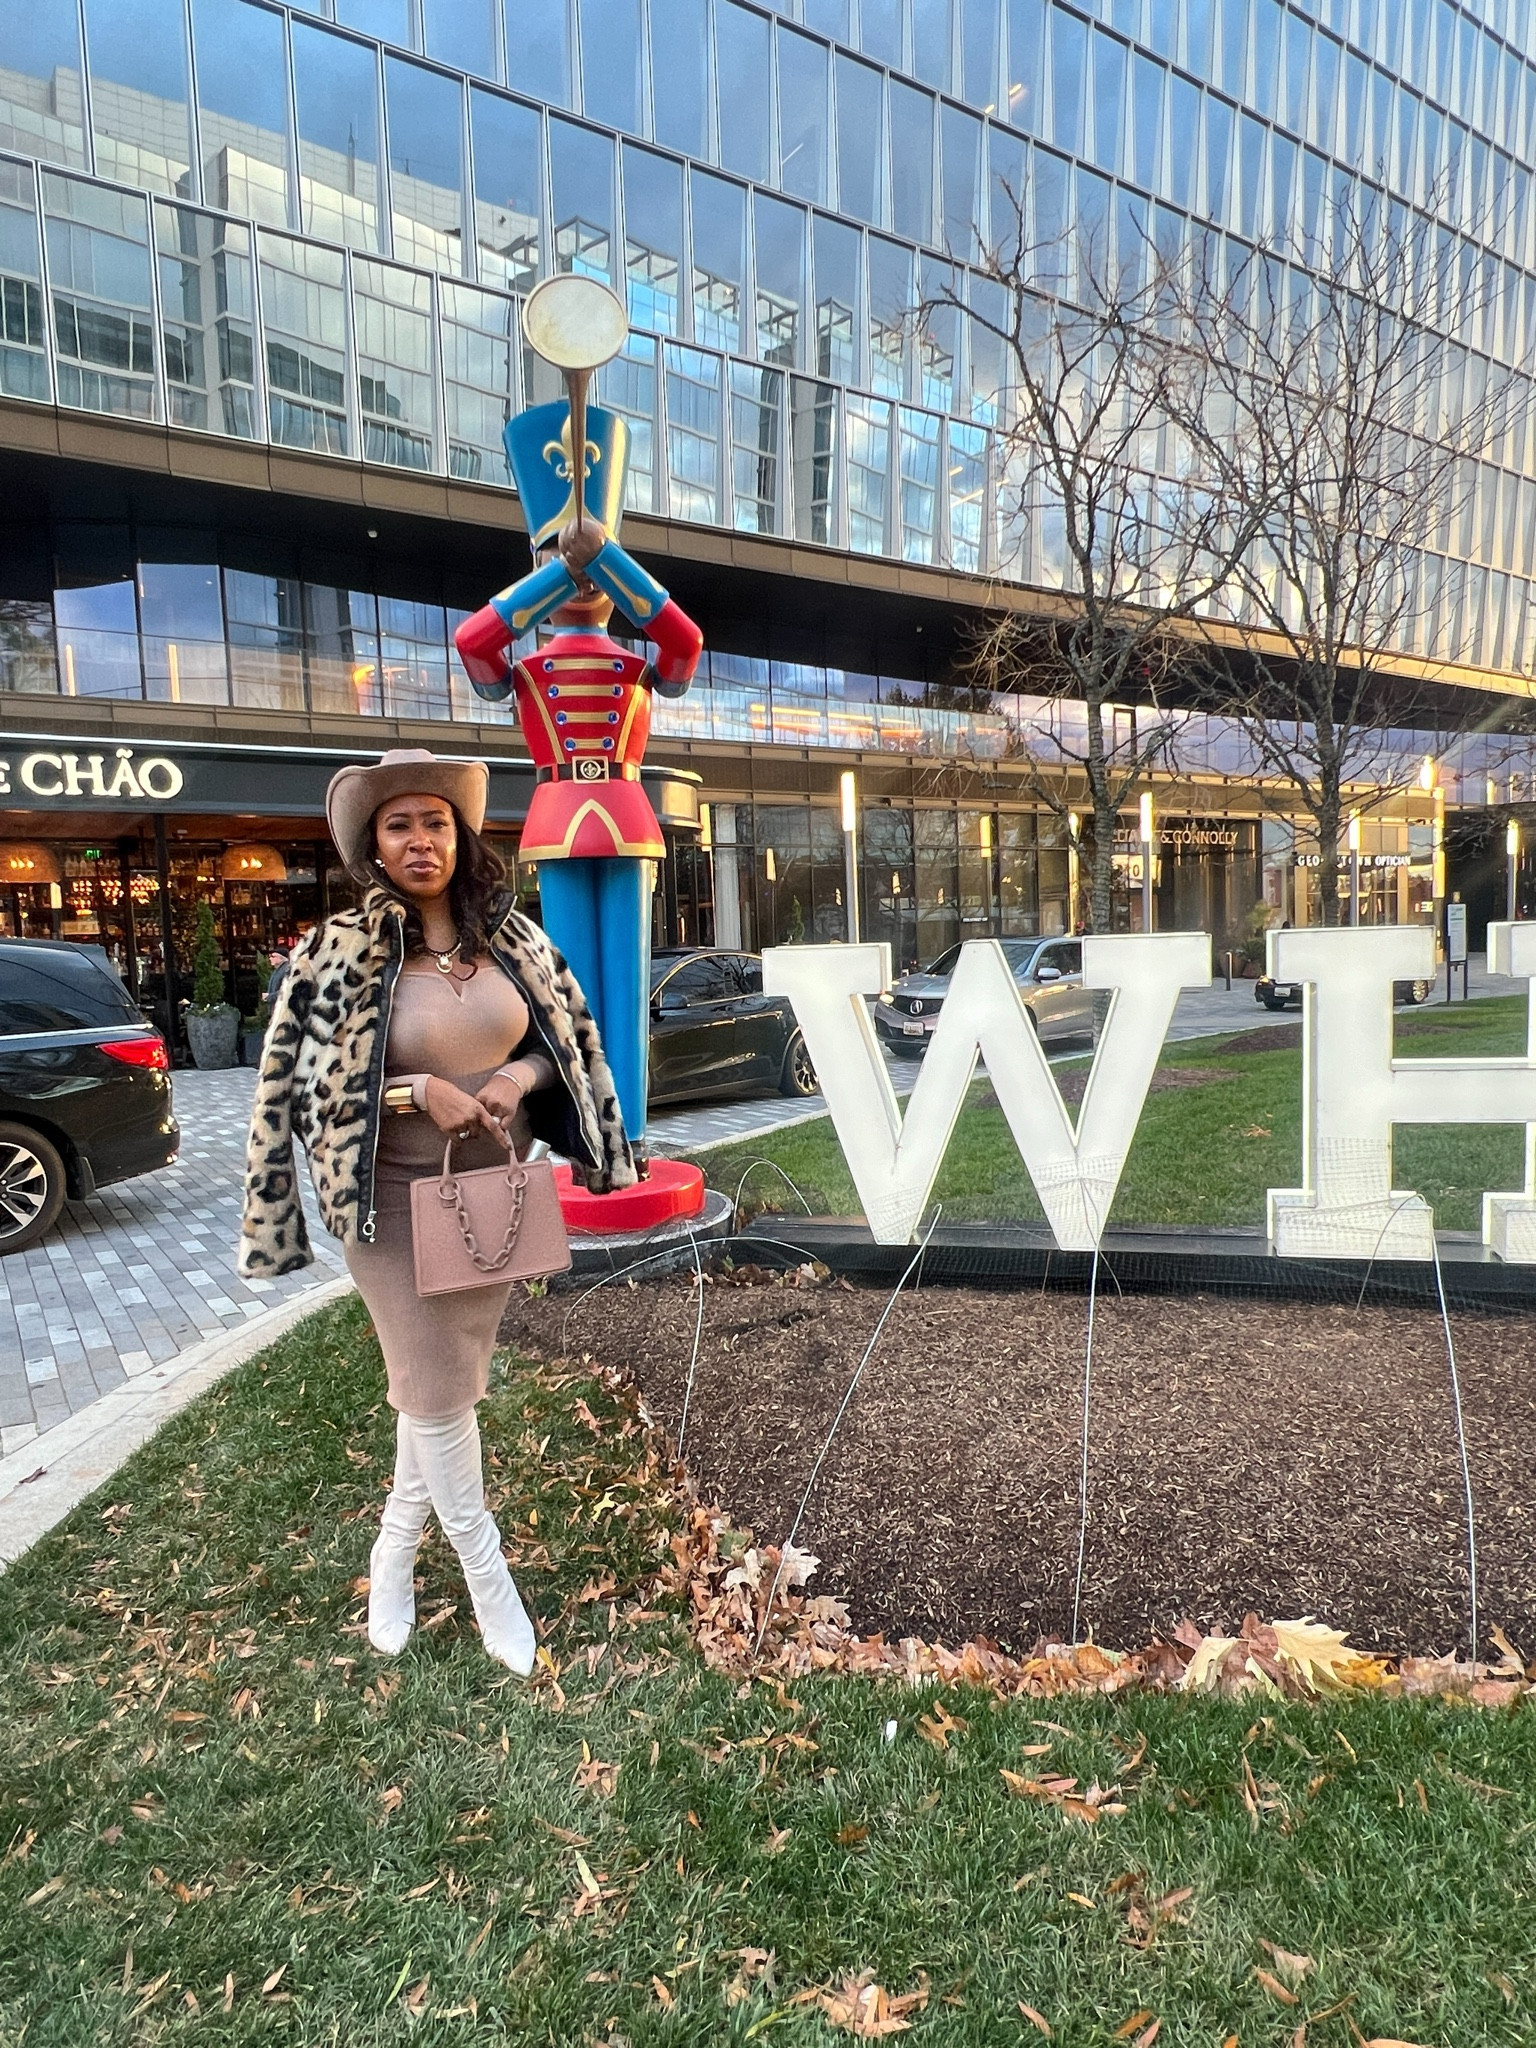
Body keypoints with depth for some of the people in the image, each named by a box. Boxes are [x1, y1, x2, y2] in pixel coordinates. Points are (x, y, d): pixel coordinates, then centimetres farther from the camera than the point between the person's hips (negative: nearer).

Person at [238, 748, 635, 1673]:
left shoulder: (512, 935, 0)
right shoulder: (338, 949, -11)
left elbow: (574, 1036, 8)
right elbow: (300, 1079, -11)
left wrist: (519, 1075, -13)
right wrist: (420, 1090, -21)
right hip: (398, 1196, -4)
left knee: (450, 1380, 14)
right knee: (435, 1389, -1)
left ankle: (396, 1552, 36)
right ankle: (487, 1576, 19)